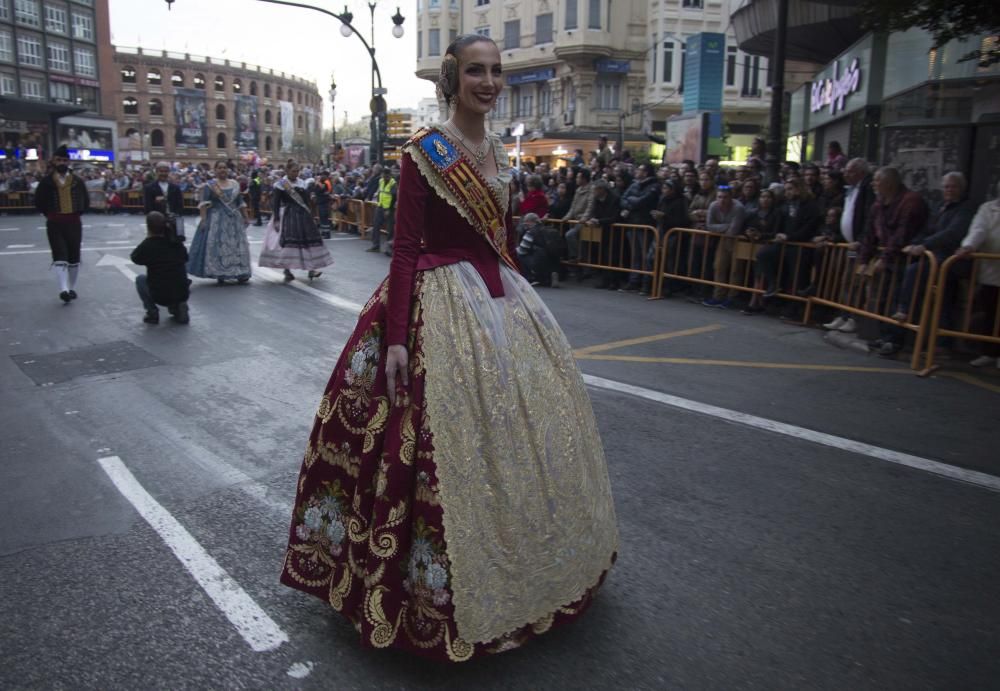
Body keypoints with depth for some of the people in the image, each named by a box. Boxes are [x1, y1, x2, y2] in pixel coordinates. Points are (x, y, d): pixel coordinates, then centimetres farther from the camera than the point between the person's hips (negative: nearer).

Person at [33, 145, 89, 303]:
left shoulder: (77, 181, 2)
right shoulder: (46, 181, -4)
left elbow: (86, 202, 11)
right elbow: (39, 202, 3)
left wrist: (75, 213, 4)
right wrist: (51, 214, 4)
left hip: (74, 224, 2)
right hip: (54, 225, -2)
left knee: (74, 258, 9)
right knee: (59, 257, -11)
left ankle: (72, 289, 20)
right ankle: (64, 290, -21)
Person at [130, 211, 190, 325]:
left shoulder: (147, 246, -7)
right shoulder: (177, 242, 4)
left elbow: (135, 258, 13)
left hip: (159, 297, -3)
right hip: (182, 294, 3)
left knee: (140, 279, 24)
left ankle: (152, 313, 11)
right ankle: (179, 307, 16)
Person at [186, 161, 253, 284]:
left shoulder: (235, 184, 10)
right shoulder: (209, 185, -3)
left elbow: (241, 203, 14)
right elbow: (203, 203, -10)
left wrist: (245, 217, 10)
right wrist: (203, 218, -19)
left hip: (234, 219, 4)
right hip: (216, 219, -4)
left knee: (237, 246, 3)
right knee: (216, 246, -5)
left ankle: (239, 273, 8)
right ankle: (219, 274, 0)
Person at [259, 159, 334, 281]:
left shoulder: (303, 183, 10)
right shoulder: (280, 184, -4)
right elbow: (275, 203, -5)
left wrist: (311, 217, 11)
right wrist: (276, 220, -12)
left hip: (302, 215, 5)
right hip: (287, 216, -4)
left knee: (308, 239, -2)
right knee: (287, 241, -6)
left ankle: (311, 269, 0)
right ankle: (287, 270, 2)